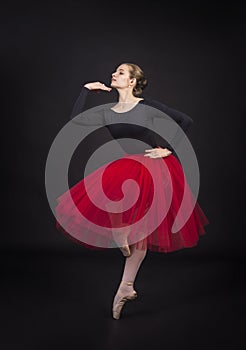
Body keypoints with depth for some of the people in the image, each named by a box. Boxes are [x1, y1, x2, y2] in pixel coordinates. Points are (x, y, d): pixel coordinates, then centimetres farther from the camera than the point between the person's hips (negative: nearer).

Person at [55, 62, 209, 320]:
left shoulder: (148, 106, -7)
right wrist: (86, 89, 0)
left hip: (153, 168, -4)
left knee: (141, 228, -8)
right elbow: (75, 119, -7)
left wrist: (168, 149, -10)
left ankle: (126, 287, 9)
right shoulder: (107, 113, 5)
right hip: (126, 169, 5)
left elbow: (186, 121, -4)